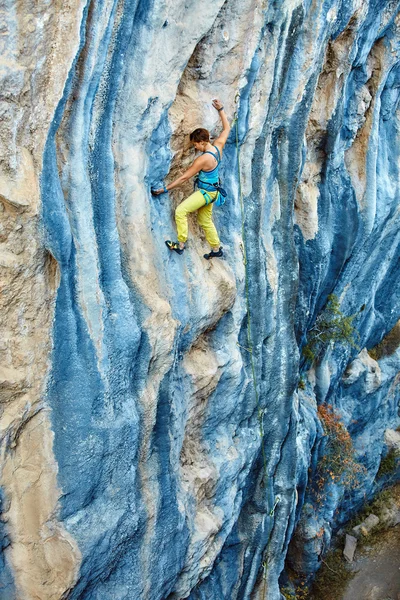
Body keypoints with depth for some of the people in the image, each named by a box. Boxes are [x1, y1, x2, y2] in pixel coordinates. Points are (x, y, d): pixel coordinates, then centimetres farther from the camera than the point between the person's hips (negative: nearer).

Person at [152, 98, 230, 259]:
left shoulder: (204, 159, -27)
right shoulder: (218, 146, -7)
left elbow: (184, 177, -22)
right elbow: (227, 128, 12)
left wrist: (165, 189, -16)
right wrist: (220, 109, 13)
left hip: (206, 192, -10)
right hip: (211, 190, 10)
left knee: (180, 211, -17)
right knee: (205, 221, 20)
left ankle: (180, 245, -13)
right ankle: (216, 249, 32)